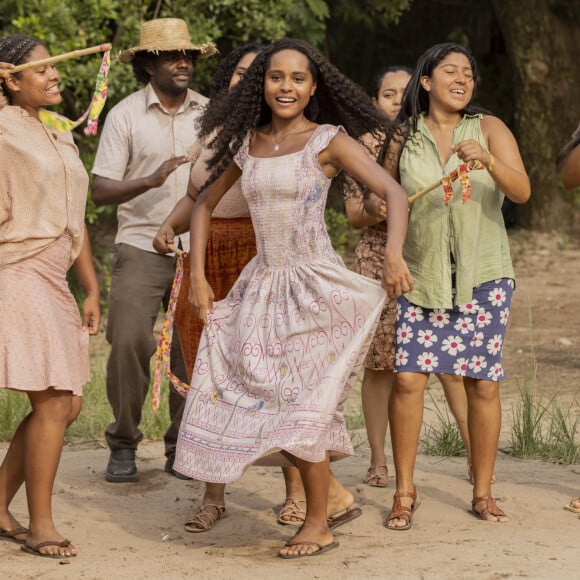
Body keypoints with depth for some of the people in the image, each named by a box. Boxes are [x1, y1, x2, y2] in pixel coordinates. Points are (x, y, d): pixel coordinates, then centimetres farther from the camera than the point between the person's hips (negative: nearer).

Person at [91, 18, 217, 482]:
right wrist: (150, 180, -21)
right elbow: (101, 191, -5)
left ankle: (182, 448, 13)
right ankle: (123, 444, 6)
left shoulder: (209, 113, 8)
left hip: (198, 250, 3)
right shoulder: (125, 115, 0)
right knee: (129, 343, -10)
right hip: (142, 249, -2)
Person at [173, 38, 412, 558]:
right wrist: (197, 275, 9)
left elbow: (394, 193, -16)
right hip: (261, 286, 6)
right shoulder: (247, 143, 8)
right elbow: (205, 204, 19)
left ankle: (319, 525, 7)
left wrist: (394, 253, -33)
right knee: (236, 393, 5)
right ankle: (331, 489, 20)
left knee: (300, 403, -8)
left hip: (315, 285, -6)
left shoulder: (329, 140, -6)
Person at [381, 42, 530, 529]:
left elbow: (522, 191, -13)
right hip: (422, 275, 1)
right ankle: (405, 492, 3)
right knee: (408, 377, -9)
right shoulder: (403, 138, 5)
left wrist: (487, 161, -29)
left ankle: (483, 493, 14)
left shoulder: (489, 129, 0)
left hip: (483, 275, 0)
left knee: (484, 383, 0)